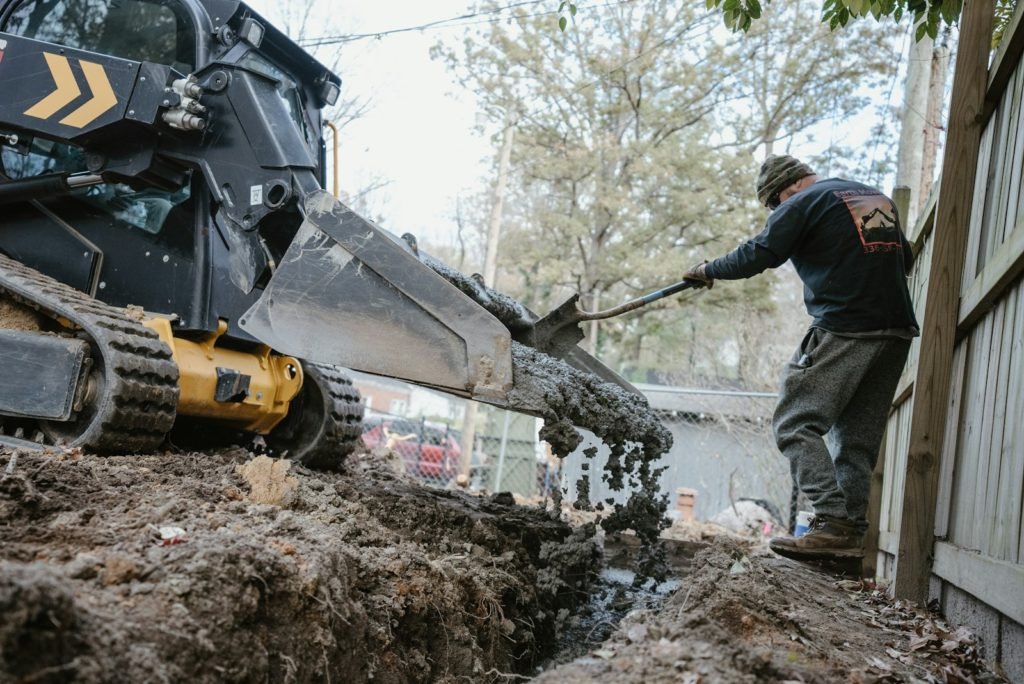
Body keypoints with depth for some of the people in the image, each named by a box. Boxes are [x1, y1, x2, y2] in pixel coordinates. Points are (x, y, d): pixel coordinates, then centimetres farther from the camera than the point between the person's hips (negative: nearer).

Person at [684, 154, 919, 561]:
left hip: (844, 329, -8)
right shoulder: (879, 199, 22)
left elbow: (758, 255, -5)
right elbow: (905, 259, 27)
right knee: (858, 437, 10)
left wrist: (709, 271, 8)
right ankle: (852, 531, 7)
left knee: (796, 424, -5)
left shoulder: (804, 203, -1)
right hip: (897, 331, 8)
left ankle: (832, 523, -15)